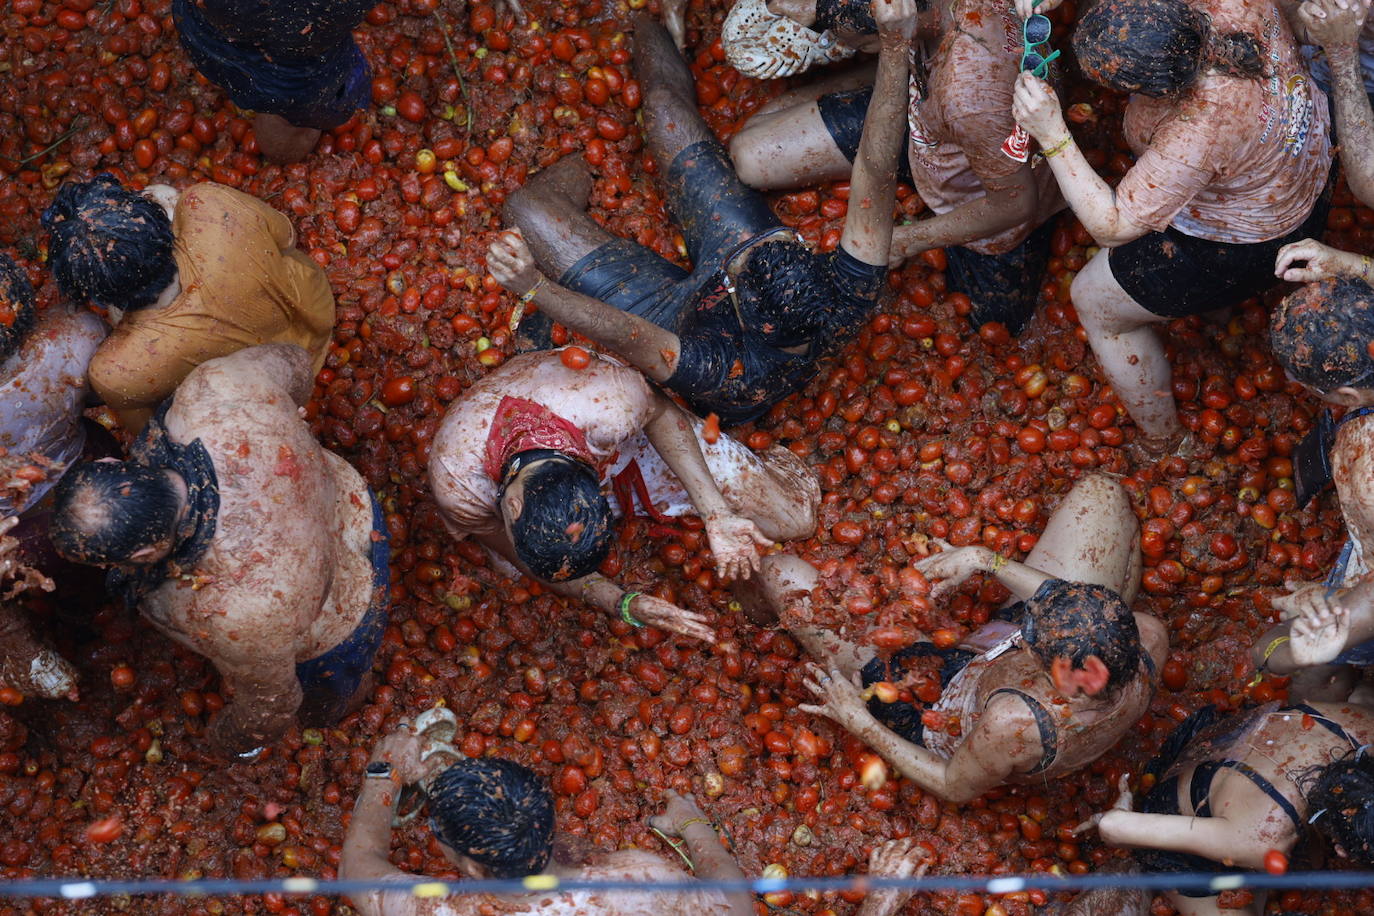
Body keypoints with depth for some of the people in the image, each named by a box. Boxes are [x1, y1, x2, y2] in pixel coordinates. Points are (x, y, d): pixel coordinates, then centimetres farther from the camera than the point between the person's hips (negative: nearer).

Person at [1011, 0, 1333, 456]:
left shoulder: (1196, 137, -46)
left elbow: (1111, 227, -30)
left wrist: (1052, 136, -34)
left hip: (1242, 242, -7)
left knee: (1094, 302, 15)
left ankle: (1161, 445, 34)